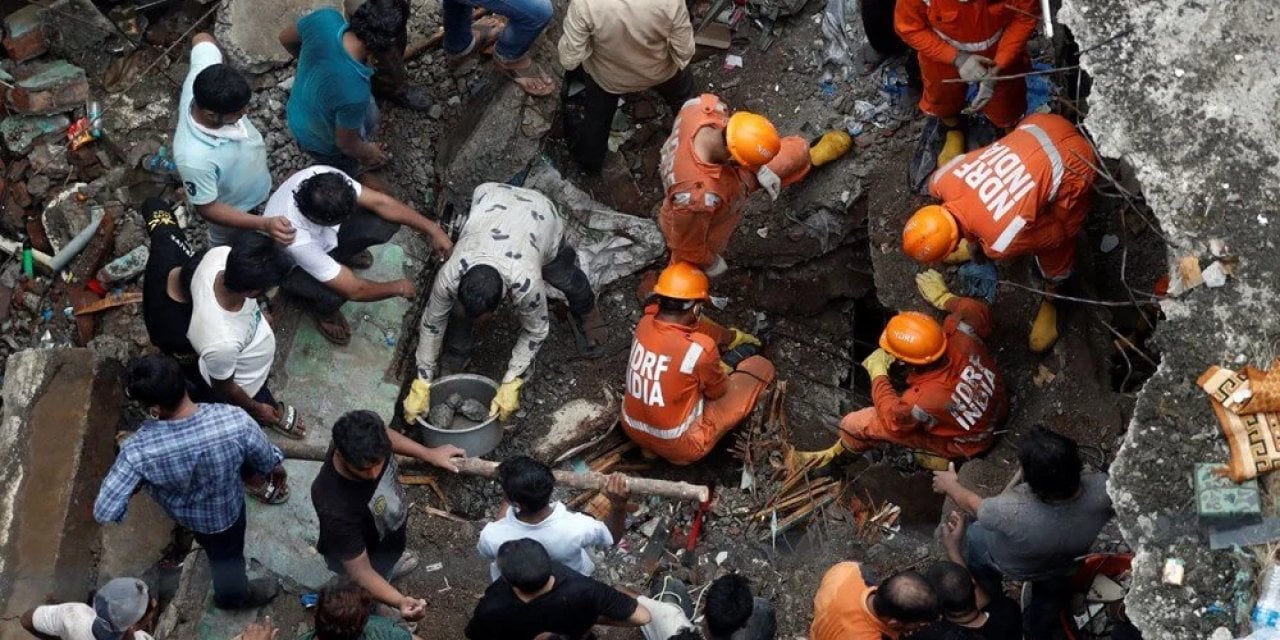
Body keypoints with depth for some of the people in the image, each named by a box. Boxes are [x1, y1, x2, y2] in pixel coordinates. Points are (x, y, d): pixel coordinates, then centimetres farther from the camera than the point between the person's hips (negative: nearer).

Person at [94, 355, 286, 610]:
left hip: (179, 513, 1)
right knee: (226, 555, 32)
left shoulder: (139, 449, -41)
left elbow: (104, 512, -33)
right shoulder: (235, 420, -40)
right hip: (224, 512, -1)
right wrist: (278, 469, 7)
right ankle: (234, 595, 62)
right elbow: (267, 459, -18)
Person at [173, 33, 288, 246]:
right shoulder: (194, 158, -50)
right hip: (233, 206, -5)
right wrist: (264, 225, -43)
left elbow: (202, 39, -13)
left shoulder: (203, 74, -36)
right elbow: (207, 208, -33)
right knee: (227, 247, 30)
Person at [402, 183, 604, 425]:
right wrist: (421, 385, -15)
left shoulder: (526, 283, -45)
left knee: (565, 278, 22)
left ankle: (585, 312, 56)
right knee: (459, 309, -8)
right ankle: (455, 358, 18)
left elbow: (535, 331, -25)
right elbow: (432, 322, -20)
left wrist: (510, 385, -24)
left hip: (539, 212, -1)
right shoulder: (450, 275, -39)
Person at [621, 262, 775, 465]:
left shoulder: (646, 322, -10)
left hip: (632, 430, 6)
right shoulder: (700, 349, -29)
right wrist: (722, 371, 17)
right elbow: (719, 391, -7)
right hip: (679, 447, -6)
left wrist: (733, 337, 28)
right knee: (761, 367, 1)